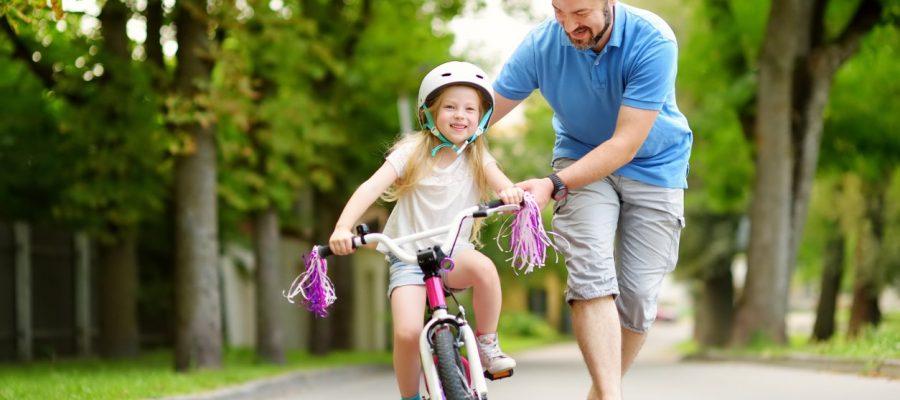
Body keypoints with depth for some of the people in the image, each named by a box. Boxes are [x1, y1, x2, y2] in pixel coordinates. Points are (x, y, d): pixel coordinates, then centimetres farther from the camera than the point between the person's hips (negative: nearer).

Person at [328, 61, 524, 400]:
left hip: (453, 255, 1)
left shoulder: (477, 159, 4)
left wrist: (511, 192, -41)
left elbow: (500, 182, -15)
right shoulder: (412, 152, -4)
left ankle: (487, 344, -12)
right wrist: (343, 227, -32)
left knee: (483, 267, -34)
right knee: (407, 332, -22)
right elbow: (371, 187, -16)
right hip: (408, 256, -1)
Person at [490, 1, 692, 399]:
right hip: (581, 157, 1)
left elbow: (626, 143, -31)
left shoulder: (653, 41, -29)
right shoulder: (540, 45, -20)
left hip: (653, 166, -1)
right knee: (591, 275, -23)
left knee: (638, 297, -3)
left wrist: (553, 184, -39)